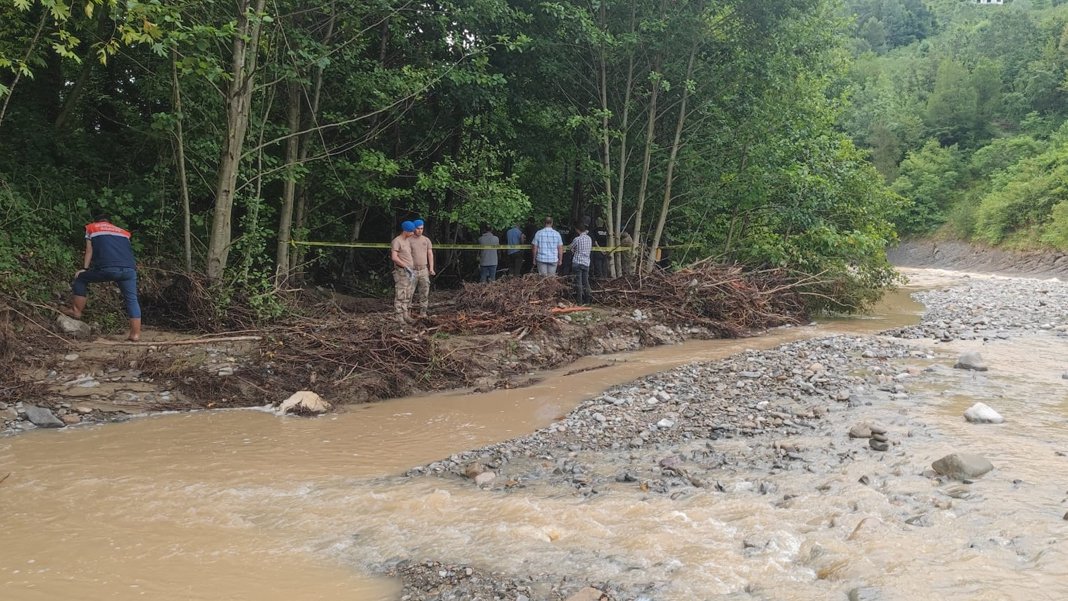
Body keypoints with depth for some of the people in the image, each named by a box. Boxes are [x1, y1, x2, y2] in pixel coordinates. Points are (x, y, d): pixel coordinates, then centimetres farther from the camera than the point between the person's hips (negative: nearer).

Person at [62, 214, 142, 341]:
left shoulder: (91, 227, 27)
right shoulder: (124, 232, 33)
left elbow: (89, 250, 20)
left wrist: (84, 268, 22)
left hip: (107, 268, -2)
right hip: (129, 268, 2)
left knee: (80, 279, 23)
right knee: (132, 300, 8)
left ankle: (76, 311, 27)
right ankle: (136, 334, 1)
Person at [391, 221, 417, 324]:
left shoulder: (408, 241, 14)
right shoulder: (396, 241, -12)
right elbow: (394, 257, -20)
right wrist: (406, 267, -22)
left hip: (409, 272, 8)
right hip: (401, 272, -8)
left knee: (408, 295, 9)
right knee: (400, 295, -6)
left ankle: (405, 315, 14)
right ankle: (399, 317, -3)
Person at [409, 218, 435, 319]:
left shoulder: (426, 240, 11)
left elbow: (430, 254, 11)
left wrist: (431, 268, 1)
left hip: (424, 270, 3)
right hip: (412, 270, -3)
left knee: (425, 291, -2)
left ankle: (423, 312, 1)